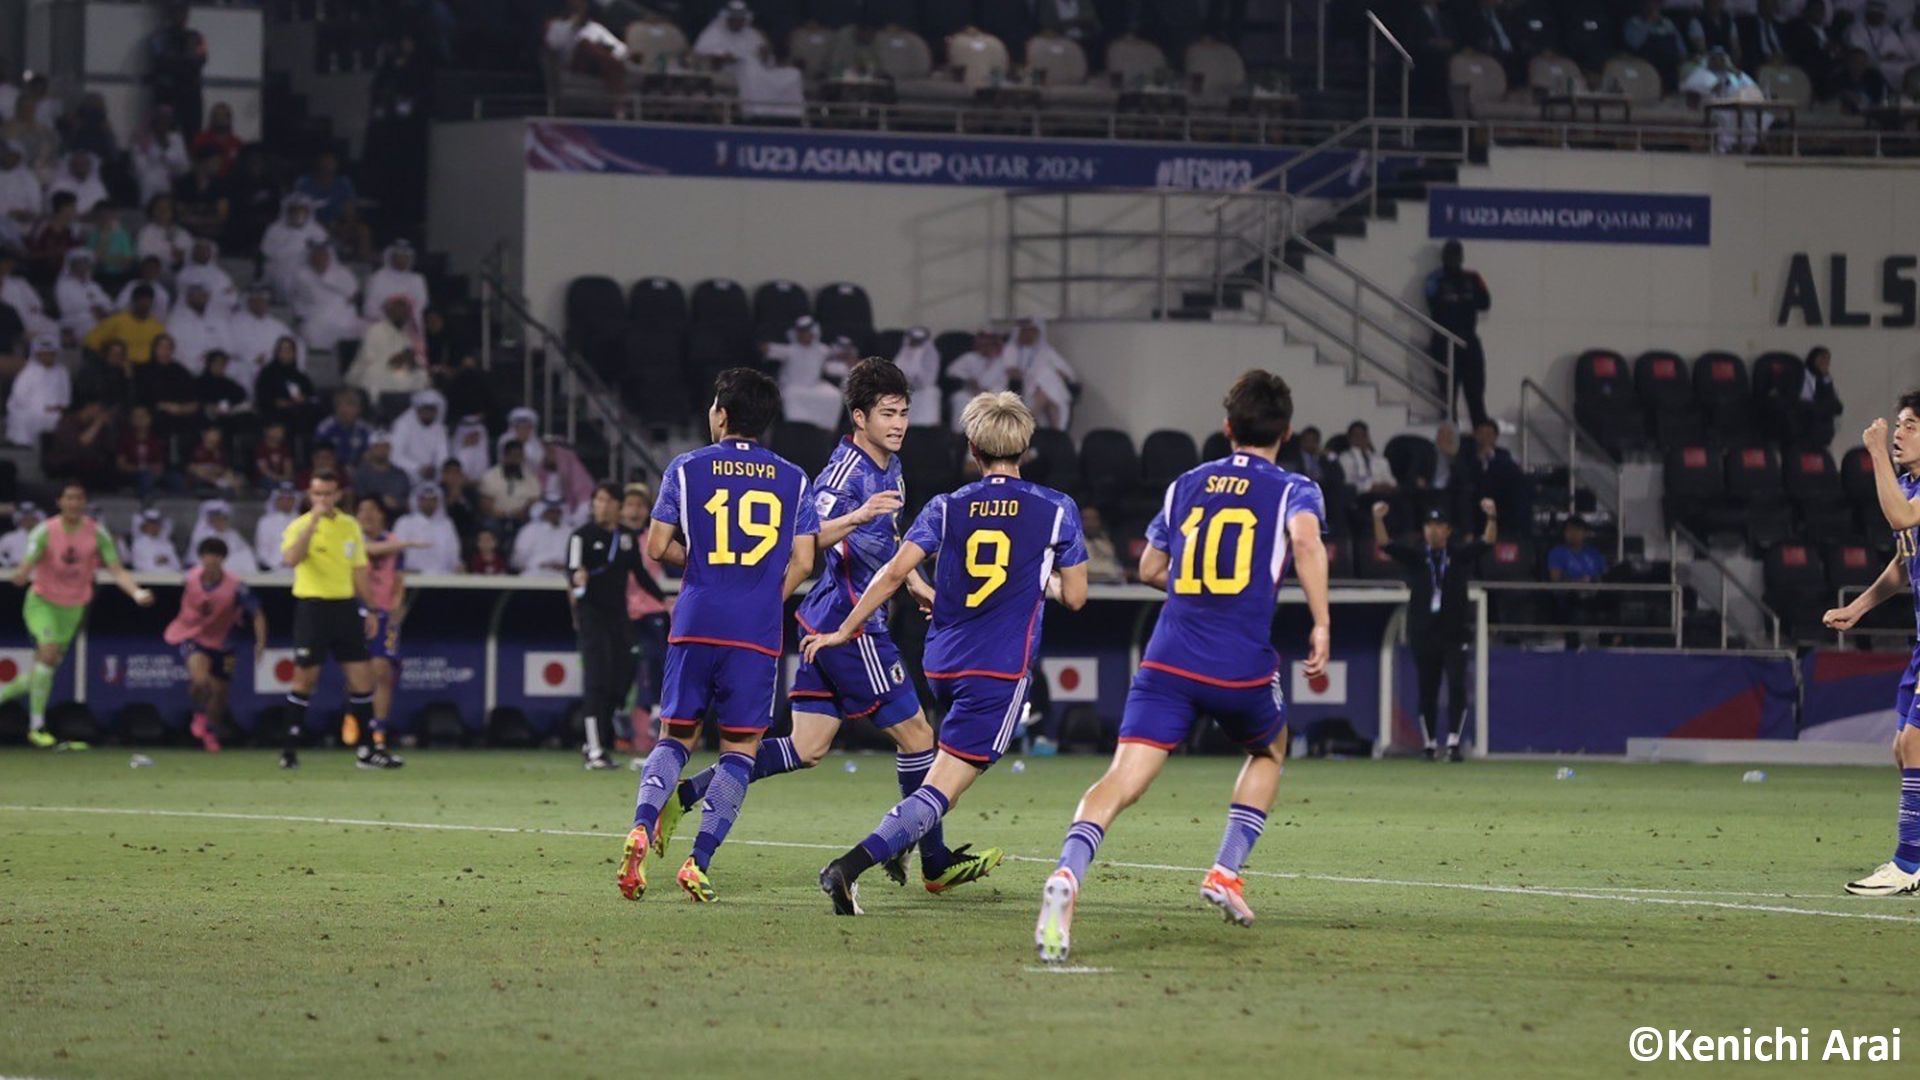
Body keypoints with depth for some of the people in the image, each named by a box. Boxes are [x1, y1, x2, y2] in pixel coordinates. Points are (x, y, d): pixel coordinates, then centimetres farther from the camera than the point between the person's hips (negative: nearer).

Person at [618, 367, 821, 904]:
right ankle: (699, 861, -6)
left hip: (696, 624, 0)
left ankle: (641, 828, -12)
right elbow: (802, 562, 3)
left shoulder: (687, 469, 2)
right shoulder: (793, 479, 6)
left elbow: (657, 546, 1)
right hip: (758, 634, 0)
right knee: (739, 748, 6)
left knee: (677, 736, 12)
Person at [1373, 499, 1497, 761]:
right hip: (1423, 636, 2)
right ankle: (1431, 744, 17)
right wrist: (1378, 520, -22)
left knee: (1457, 686, -15)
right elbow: (1384, 544, -4)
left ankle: (1453, 742, -14)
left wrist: (1492, 517, -26)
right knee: (1427, 691, 6)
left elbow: (1487, 542, -8)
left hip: (1454, 635, -2)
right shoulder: (1414, 558, 7)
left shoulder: (1460, 557, 5)